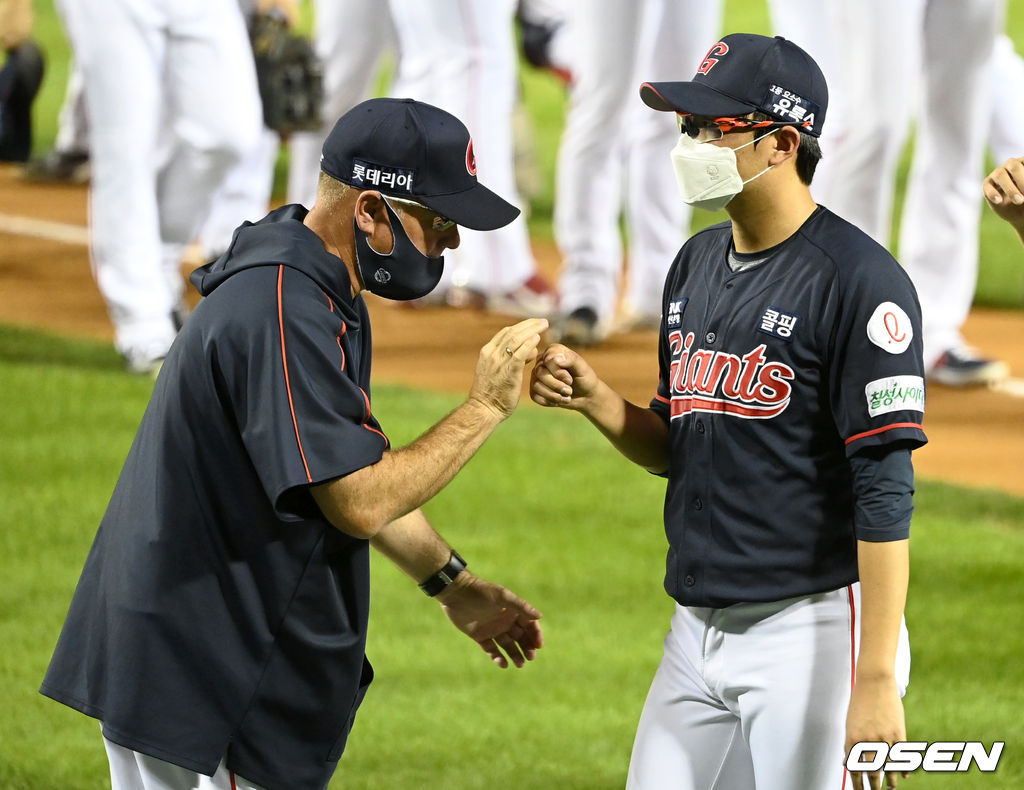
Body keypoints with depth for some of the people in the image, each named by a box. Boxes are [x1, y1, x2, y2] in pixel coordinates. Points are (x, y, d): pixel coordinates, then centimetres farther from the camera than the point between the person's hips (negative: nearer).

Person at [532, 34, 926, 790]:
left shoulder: (858, 280, -13)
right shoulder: (696, 265, 12)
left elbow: (887, 492, -17)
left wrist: (878, 682, -22)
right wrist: (596, 399, -1)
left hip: (815, 634, -8)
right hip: (698, 634, 8)